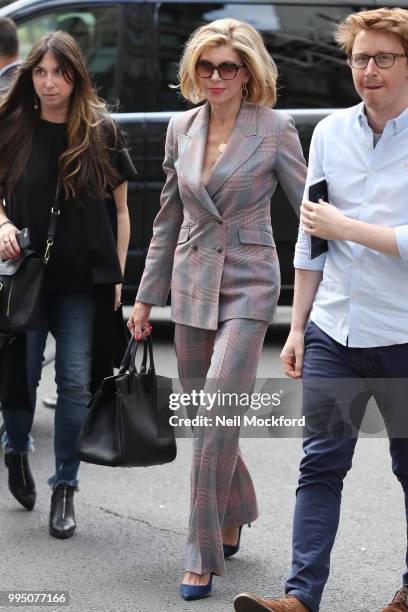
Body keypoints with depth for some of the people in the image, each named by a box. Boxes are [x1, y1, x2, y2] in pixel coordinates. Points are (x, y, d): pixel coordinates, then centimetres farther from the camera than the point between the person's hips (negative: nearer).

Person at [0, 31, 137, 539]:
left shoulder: (101, 132, 1)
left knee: (75, 379, -1)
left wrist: (118, 273, 2)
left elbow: (119, 209, 6)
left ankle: (64, 490, 8)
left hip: (84, 279, -1)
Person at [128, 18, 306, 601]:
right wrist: (147, 295, 15)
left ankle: (204, 558, -4)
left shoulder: (274, 128, -6)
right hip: (191, 284, 5)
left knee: (215, 418, -12)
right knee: (205, 415, 11)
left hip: (248, 287, -5)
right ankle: (235, 514, 35)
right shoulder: (182, 127, 7)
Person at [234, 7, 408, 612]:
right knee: (320, 464, 1)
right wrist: (298, 327, 11)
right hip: (334, 330, 4)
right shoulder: (330, 132, 7)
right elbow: (309, 237, 11)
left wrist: (346, 227, -12)